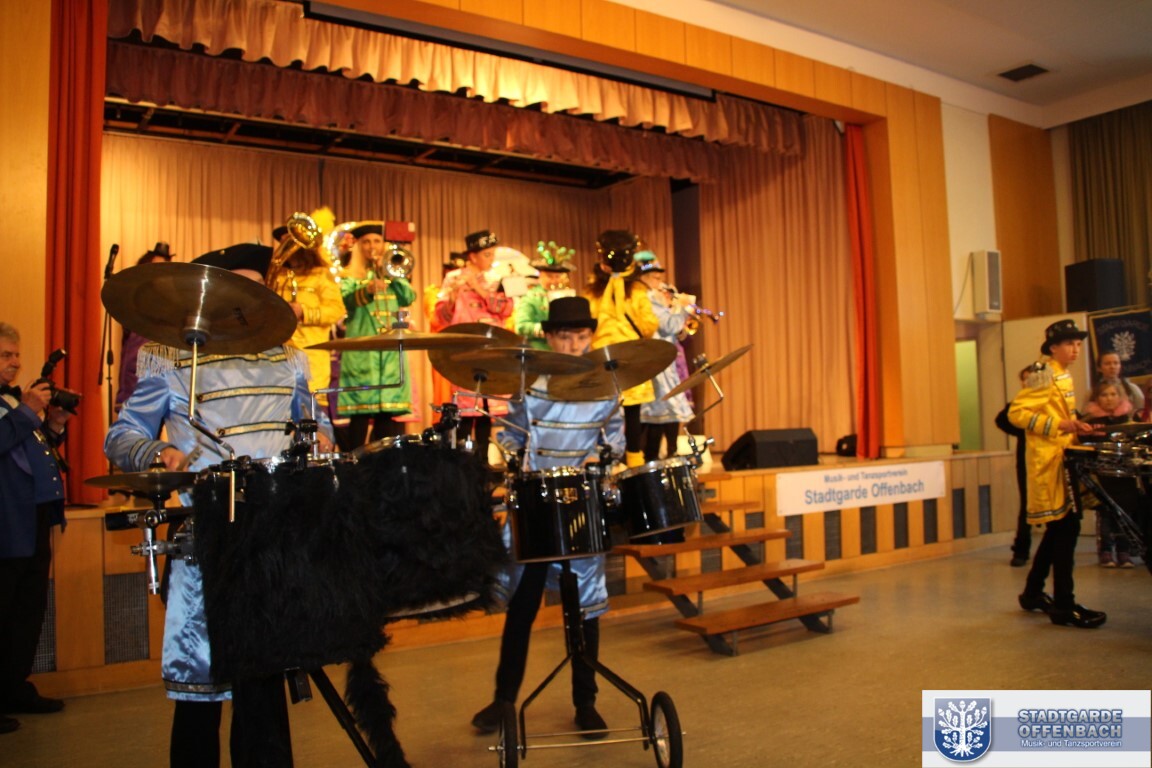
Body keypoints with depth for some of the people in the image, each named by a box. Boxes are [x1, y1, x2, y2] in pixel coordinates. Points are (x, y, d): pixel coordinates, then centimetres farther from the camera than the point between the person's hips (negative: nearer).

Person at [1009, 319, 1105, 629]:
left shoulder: (1063, 375, 18)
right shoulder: (1043, 374, -12)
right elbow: (1017, 412, -20)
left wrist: (1075, 425, 10)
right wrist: (1060, 425, -24)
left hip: (1062, 459, 10)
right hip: (1048, 461, -10)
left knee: (1058, 529, 14)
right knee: (1065, 528, -9)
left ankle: (1033, 592, 25)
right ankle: (1064, 606, -3)